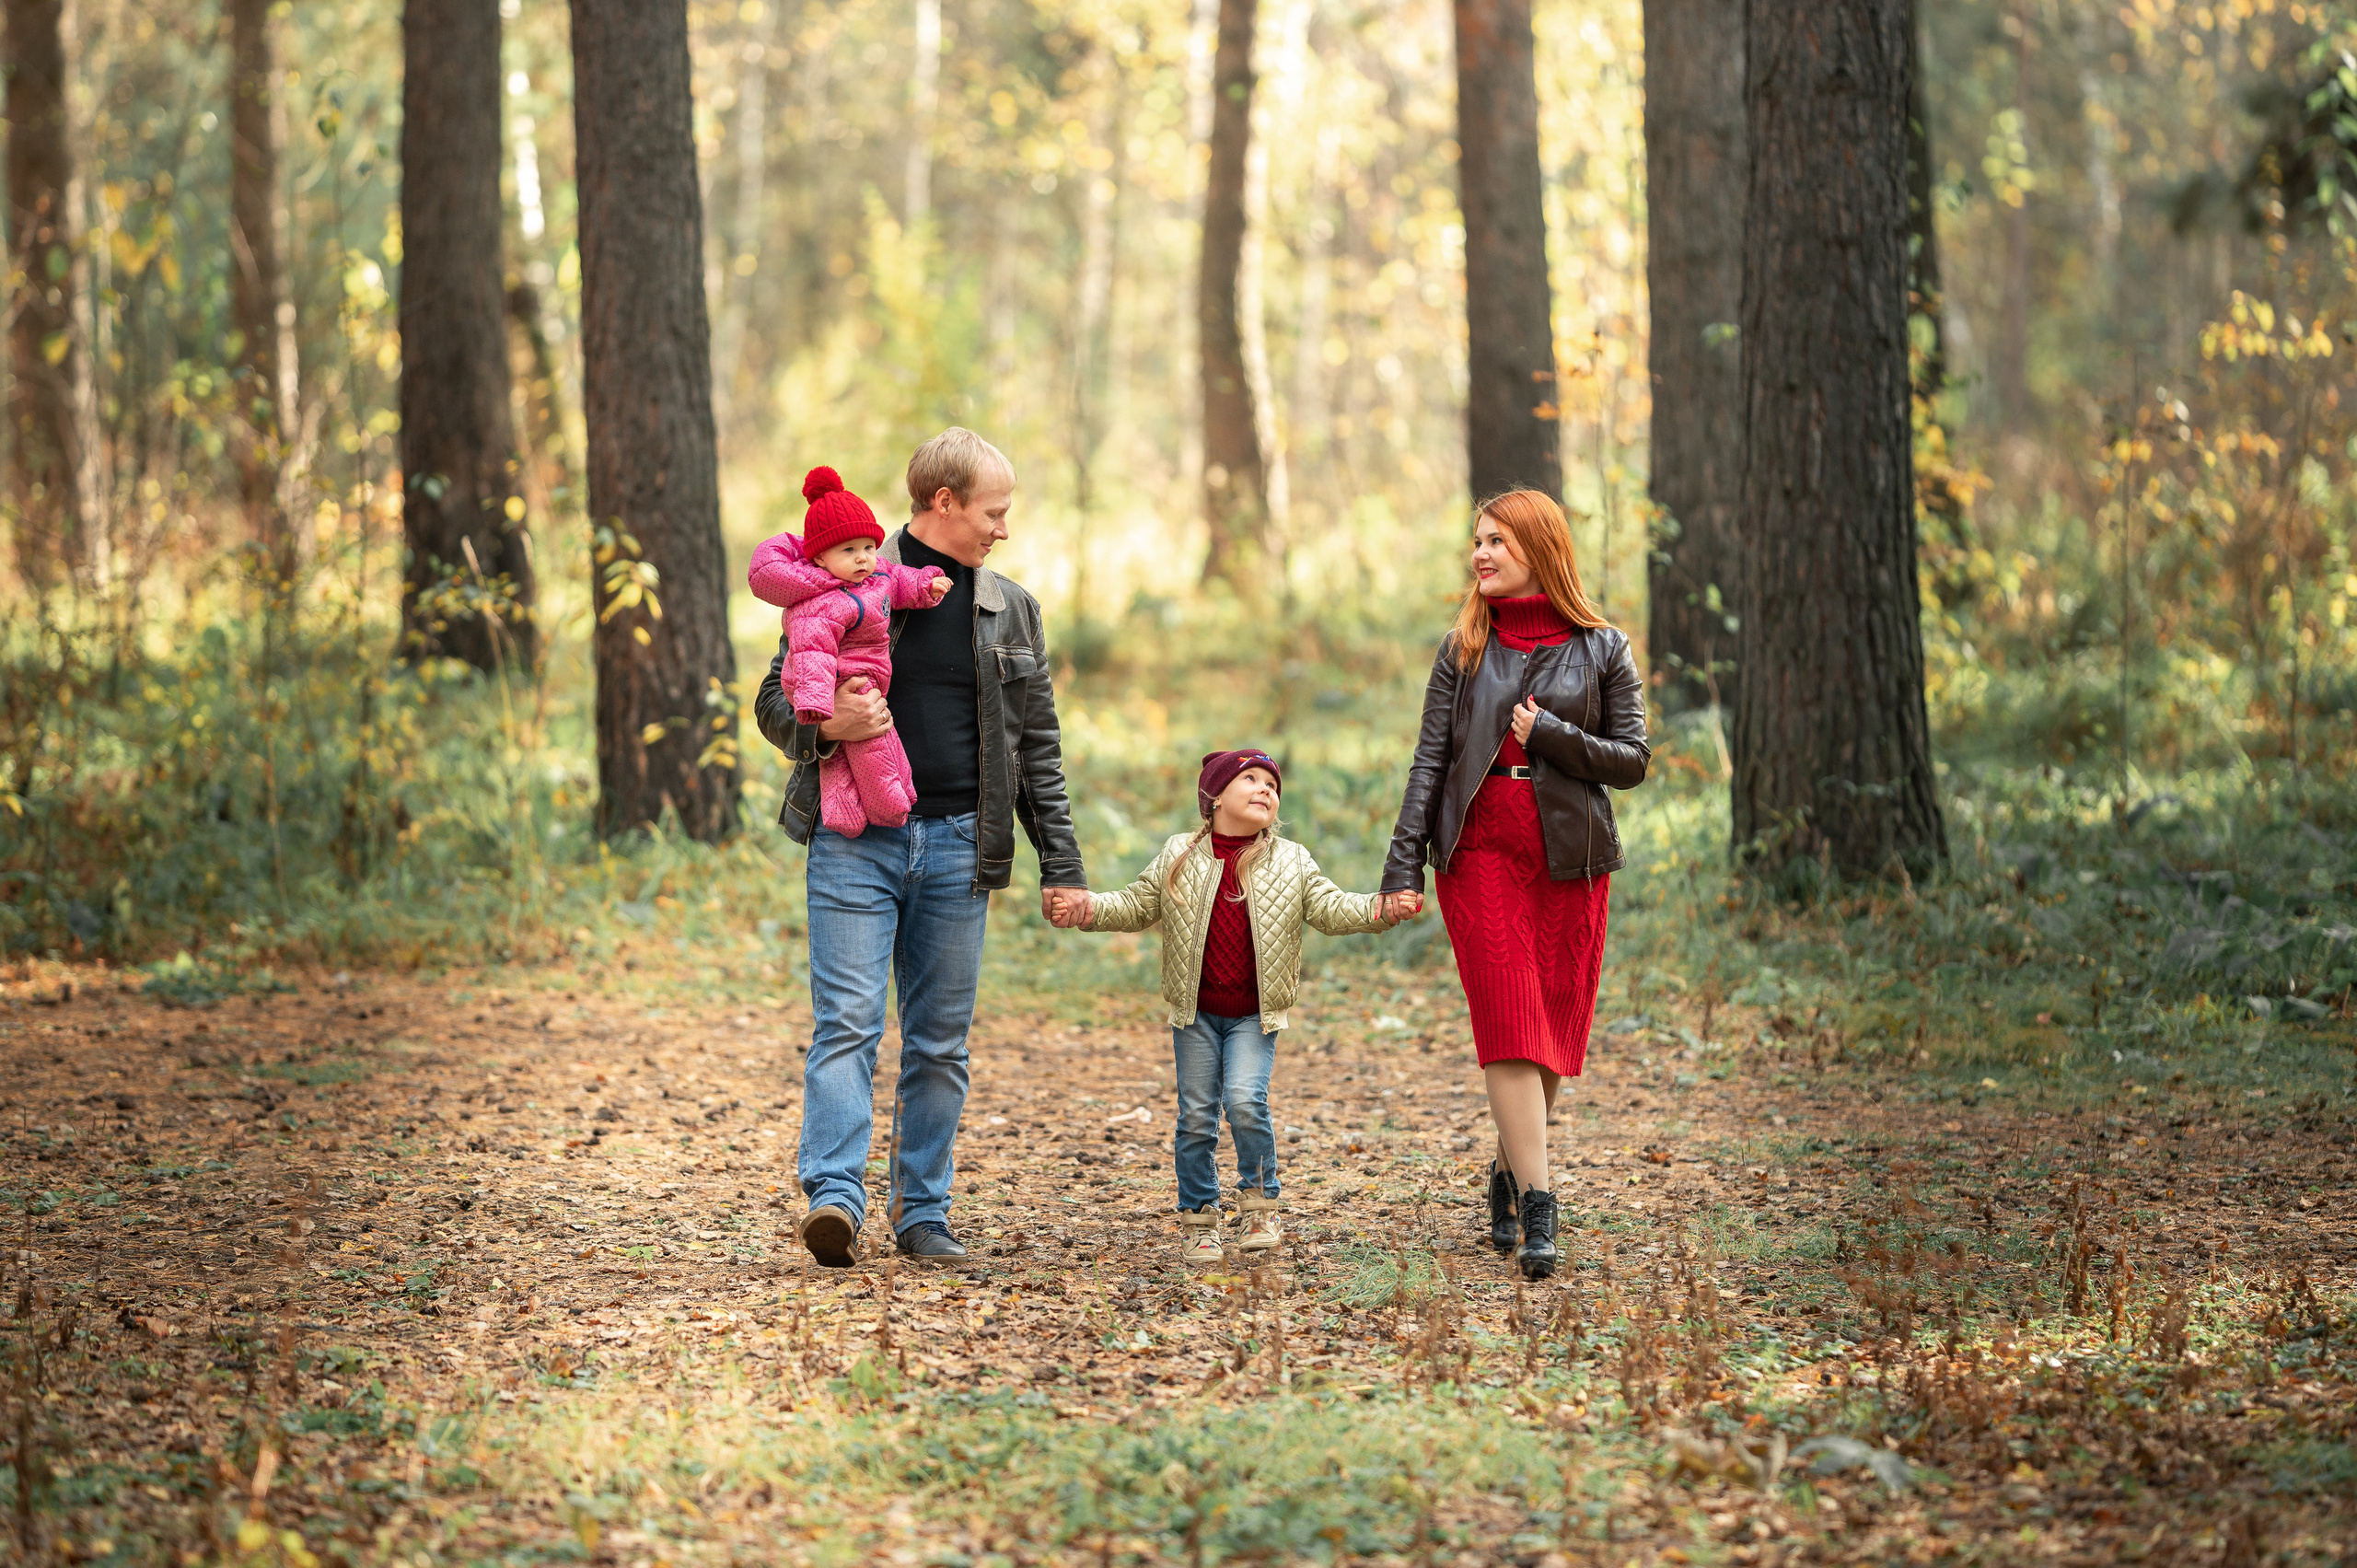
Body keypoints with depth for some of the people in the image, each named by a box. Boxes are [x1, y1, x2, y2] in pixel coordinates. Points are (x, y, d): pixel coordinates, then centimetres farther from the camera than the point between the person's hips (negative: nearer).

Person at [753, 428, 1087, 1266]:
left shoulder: (1010, 609, 13)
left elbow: (1038, 747, 15)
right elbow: (774, 700, 5)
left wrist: (1061, 867, 10)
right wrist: (825, 726, -18)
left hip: (957, 848, 4)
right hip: (857, 841, -4)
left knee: (941, 1039, 6)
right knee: (847, 1022, -12)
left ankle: (923, 1211, 13)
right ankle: (835, 1197, -19)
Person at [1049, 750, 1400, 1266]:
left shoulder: (1291, 862, 1)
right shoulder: (1179, 857, 1)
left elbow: (1331, 909, -3)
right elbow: (1137, 906, 7)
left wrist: (1376, 910, -21)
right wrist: (1091, 908, -10)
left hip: (1255, 1016, -1)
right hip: (1196, 1015, 1)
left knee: (1245, 1100, -18)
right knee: (1196, 1115, 1)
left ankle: (1261, 1204, 1)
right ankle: (1199, 1222, 13)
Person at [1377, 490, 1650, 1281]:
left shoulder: (1601, 648, 5)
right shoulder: (1463, 647, 8)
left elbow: (1632, 762, 3)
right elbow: (1429, 760, 5)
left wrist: (1549, 734, -12)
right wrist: (1402, 866, -3)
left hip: (1570, 857, 0)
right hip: (1481, 852, 0)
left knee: (1552, 1029, 2)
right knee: (1509, 1026, -9)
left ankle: (1509, 1173, 21)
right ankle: (1536, 1210, -13)